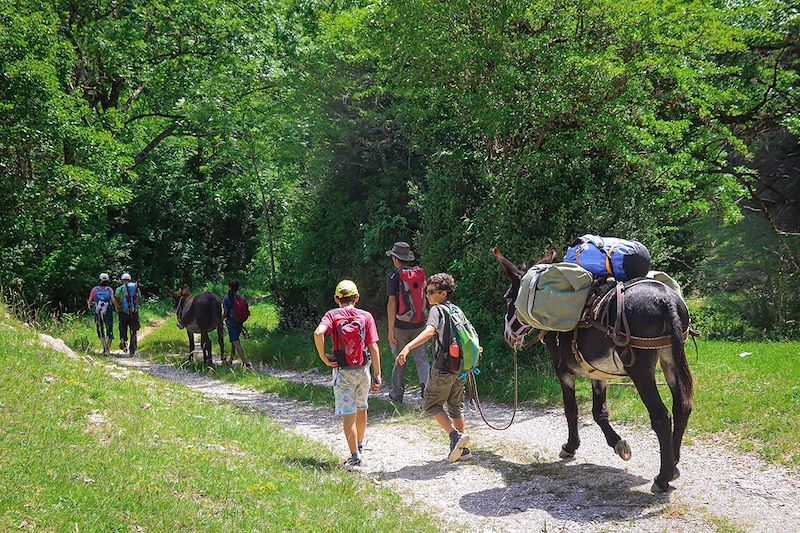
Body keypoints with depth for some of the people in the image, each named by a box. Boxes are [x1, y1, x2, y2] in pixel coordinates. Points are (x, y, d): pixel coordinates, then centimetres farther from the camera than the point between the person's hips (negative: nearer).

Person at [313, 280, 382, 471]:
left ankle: (355, 455, -7)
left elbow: (318, 333, -22)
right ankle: (360, 446, 37)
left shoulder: (332, 315, -3)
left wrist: (324, 358, -11)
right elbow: (373, 347, -5)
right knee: (361, 408, 22)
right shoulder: (366, 316, 0)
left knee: (347, 414, -1)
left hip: (342, 371, -2)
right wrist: (377, 374, -2)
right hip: (362, 369, 2)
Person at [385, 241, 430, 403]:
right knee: (421, 358, 5)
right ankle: (426, 384, -18)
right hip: (420, 324, 3)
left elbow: (392, 302, -16)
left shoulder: (394, 276, -10)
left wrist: (390, 329, -13)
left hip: (401, 325, -3)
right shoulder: (420, 274, 4)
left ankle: (397, 394, 22)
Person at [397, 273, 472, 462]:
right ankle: (463, 449, 22)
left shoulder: (437, 310, -8)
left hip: (444, 368, -8)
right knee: (455, 406, 19)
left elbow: (429, 332, -28)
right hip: (461, 368, 8)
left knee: (431, 405, 6)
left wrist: (407, 348, -39)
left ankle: (455, 436, -9)